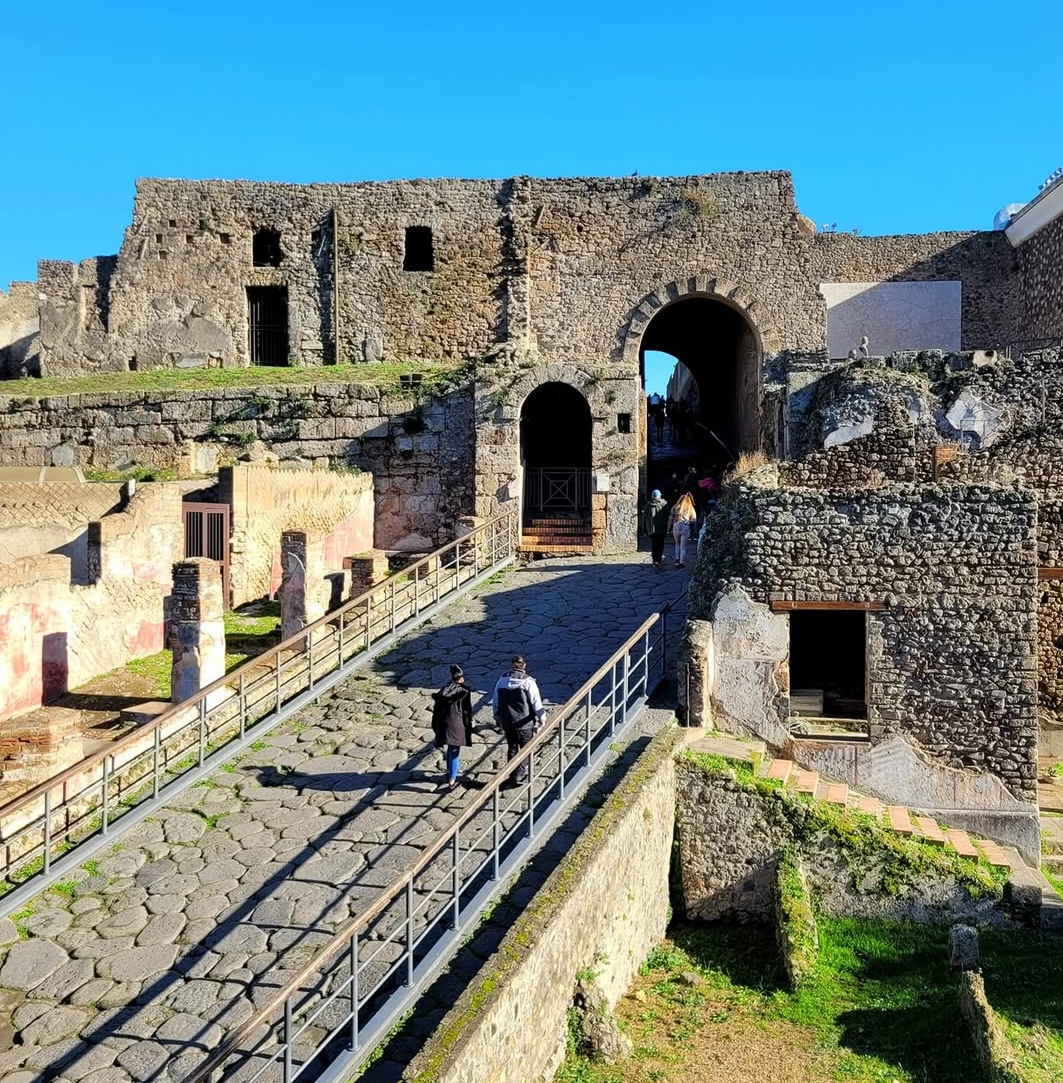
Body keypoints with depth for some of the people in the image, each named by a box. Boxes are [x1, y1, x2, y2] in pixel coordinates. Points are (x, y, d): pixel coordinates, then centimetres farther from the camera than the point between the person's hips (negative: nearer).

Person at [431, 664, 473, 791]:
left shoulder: (443, 690, 7)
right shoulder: (463, 692, -8)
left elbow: (436, 708, 10)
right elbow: (467, 711, -7)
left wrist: (436, 727, 18)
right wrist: (469, 727, 3)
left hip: (442, 724, 5)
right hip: (457, 724, -5)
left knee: (450, 750, 24)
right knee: (455, 753, 2)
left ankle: (450, 775, 35)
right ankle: (451, 781, 2)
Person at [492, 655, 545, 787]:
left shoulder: (502, 680, -2)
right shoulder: (528, 682, -15)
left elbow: (495, 702, 6)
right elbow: (536, 703, -14)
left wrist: (498, 719, 19)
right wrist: (541, 720, -2)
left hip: (507, 722, 4)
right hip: (525, 723, -4)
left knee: (512, 748, 18)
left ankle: (513, 776, 25)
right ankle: (520, 776, 12)